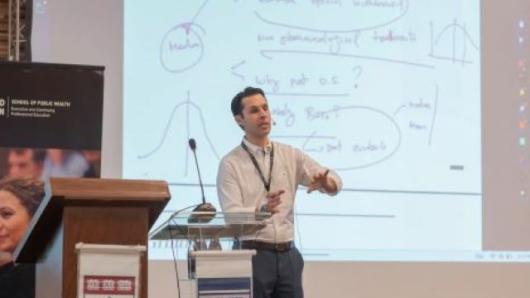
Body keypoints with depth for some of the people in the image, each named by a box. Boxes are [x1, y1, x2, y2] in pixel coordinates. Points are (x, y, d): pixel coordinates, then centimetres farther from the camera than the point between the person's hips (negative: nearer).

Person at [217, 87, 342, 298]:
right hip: (253, 256, -4)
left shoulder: (291, 156, 9)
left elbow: (334, 182, 3)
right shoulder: (231, 164, -4)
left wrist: (325, 181, -22)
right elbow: (232, 215, -15)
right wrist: (262, 210, -36)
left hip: (287, 255, 4)